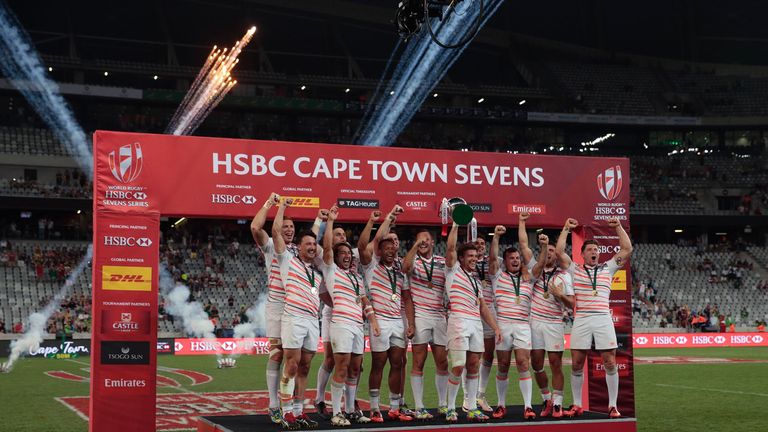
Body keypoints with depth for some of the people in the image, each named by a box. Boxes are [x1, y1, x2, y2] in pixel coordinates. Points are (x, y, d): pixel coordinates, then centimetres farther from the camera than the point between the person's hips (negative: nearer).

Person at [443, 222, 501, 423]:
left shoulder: (477, 280, 22)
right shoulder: (453, 271, 5)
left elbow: (483, 307, 21)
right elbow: (450, 247, -10)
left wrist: (495, 327, 14)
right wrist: (456, 224, -8)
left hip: (476, 323, 6)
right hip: (459, 321, -6)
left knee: (473, 366, 5)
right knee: (458, 366, -10)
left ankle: (472, 408, 10)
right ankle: (451, 408, 1)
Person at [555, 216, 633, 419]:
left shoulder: (608, 268, 16)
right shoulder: (574, 269, 13)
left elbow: (627, 249, 12)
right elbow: (559, 252, 4)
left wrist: (618, 227, 9)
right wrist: (566, 229, 7)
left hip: (603, 319, 0)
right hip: (581, 320, 0)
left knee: (610, 363, -3)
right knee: (577, 365, 1)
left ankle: (613, 406, 4)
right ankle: (577, 405, 11)